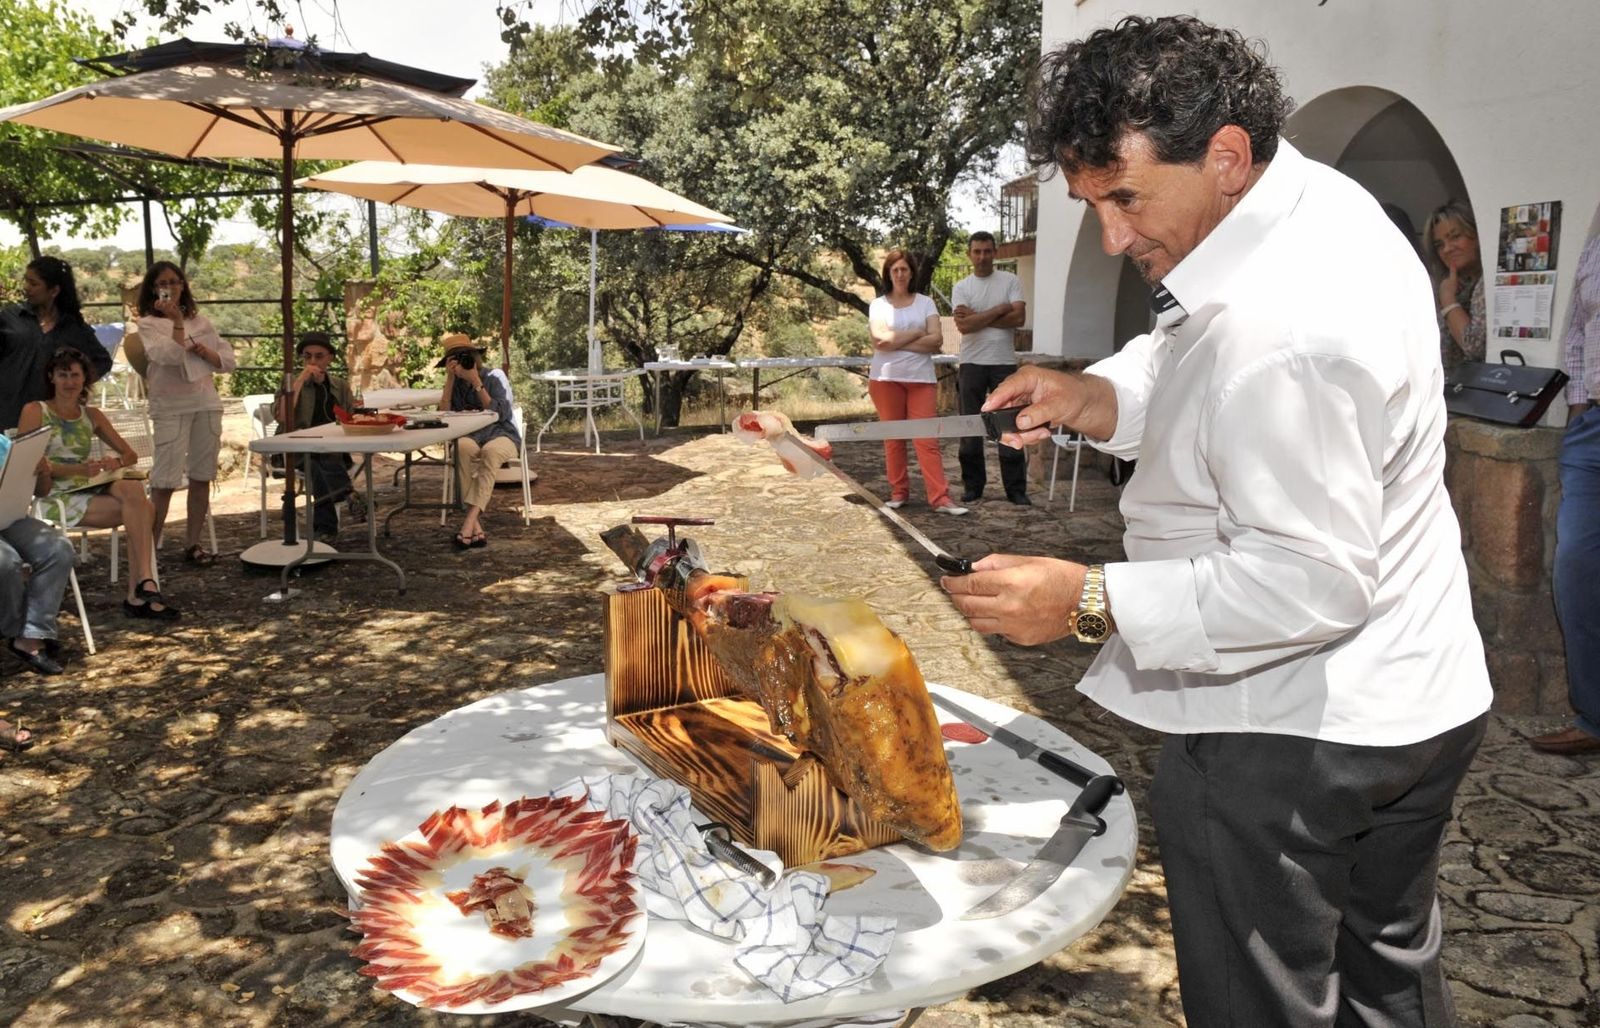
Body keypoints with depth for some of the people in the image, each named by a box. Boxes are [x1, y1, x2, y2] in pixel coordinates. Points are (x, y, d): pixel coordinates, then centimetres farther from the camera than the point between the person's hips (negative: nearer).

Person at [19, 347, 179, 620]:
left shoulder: (92, 415, 19)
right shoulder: (34, 411, 4)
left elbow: (130, 455, 19)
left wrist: (116, 462, -7)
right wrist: (78, 469, -21)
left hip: (91, 489, 5)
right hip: (58, 496, -5)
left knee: (133, 489, -30)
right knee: (142, 508, -27)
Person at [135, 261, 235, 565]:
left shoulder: (201, 321, 14)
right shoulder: (148, 324, 1)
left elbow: (229, 362, 11)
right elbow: (171, 355, -16)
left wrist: (206, 352, -6)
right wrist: (177, 320, -18)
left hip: (207, 404, 4)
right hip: (170, 407, -4)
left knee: (202, 477, 6)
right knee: (166, 480, -9)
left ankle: (192, 543, 15)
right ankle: (150, 545, -2)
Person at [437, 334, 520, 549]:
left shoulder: (494, 378, 0)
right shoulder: (456, 383, 10)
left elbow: (498, 414, -11)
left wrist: (477, 383, -13)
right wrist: (449, 379, -5)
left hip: (502, 435, -2)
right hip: (471, 436, 2)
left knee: (490, 450, -39)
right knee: (463, 447, -36)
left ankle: (470, 520, -45)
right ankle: (476, 527, -42)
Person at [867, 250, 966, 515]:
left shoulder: (925, 303, 9)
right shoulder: (878, 304, 6)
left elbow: (936, 340, -5)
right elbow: (881, 340, -11)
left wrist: (897, 341, -9)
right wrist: (917, 334, -4)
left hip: (921, 378, 0)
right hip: (887, 378, 0)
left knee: (927, 439, -6)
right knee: (893, 438, 5)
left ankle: (940, 497, -10)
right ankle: (898, 491, 17)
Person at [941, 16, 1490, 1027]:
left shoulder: (1274, 334, -31)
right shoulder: (1321, 200, 1)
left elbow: (1309, 581, -29)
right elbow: (1208, 378, 12)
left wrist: (1092, 601, -27)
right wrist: (1100, 396, -7)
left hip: (1284, 742, -10)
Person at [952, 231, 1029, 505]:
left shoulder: (1010, 281, 5)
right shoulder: (961, 287, 5)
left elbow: (1019, 318, -10)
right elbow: (964, 325, -11)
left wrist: (977, 317, -10)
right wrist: (1000, 310, -9)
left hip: (1004, 363, -1)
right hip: (972, 364, 1)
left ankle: (1016, 488, 4)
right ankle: (973, 485, 15)